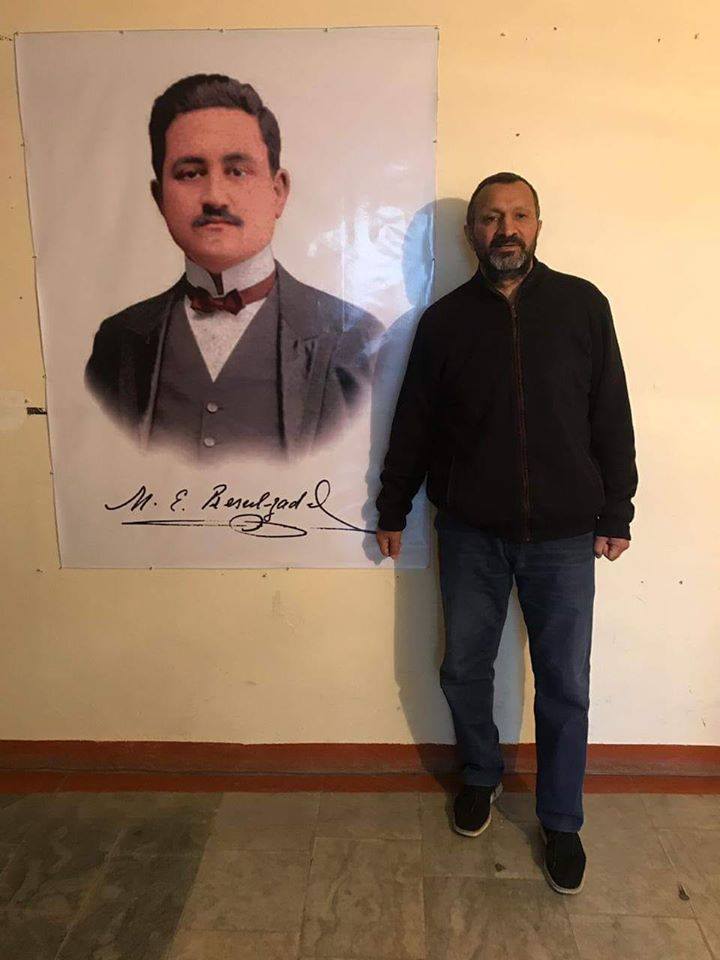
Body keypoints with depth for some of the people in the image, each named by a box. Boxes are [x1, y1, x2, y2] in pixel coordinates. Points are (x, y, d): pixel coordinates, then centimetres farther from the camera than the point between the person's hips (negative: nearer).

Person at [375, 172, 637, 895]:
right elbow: (413, 424, 8)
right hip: (470, 534, 1)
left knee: (564, 687, 8)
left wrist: (616, 514, 3)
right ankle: (480, 777, 41)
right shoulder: (445, 320, 3)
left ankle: (561, 822, 30)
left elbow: (611, 417, 3)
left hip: (564, 537, -1)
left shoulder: (582, 305, 1)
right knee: (464, 670, 13)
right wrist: (393, 509, 11)